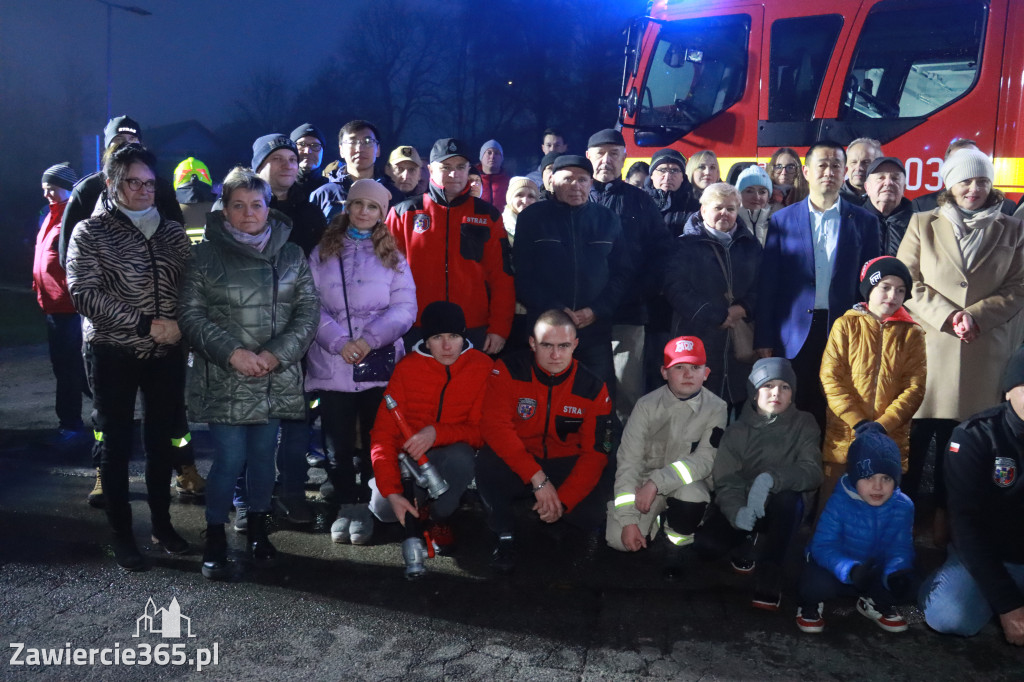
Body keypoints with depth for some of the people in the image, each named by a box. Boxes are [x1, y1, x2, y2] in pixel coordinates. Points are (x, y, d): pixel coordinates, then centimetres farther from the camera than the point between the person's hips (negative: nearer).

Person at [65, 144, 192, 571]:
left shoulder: (172, 232, 8)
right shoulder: (90, 233, -3)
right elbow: (84, 294, -13)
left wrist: (180, 324, -8)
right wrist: (146, 323, -19)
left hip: (166, 353, 3)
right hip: (113, 353, -3)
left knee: (161, 438, 10)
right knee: (116, 441, 6)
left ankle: (162, 523, 25)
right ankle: (121, 535, 17)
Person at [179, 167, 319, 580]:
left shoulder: (291, 255, 7)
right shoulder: (205, 255, 1)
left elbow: (308, 311, 3)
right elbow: (192, 314, -3)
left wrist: (277, 353, -10)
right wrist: (231, 352, -15)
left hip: (277, 378, 3)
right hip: (224, 379, -2)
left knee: (264, 454, 11)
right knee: (230, 458, -3)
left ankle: (258, 530, 29)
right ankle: (215, 541, 14)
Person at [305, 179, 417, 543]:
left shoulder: (392, 256, 9)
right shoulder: (322, 253, 8)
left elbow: (404, 308, -1)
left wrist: (370, 339, -15)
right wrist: (340, 342, -15)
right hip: (332, 365, 0)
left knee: (376, 440, 6)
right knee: (338, 441, 4)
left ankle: (365, 506, 19)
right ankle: (345, 505, 20)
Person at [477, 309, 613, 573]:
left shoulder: (593, 388, -9)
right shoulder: (508, 371, -15)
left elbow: (594, 452, -9)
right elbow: (495, 426, -26)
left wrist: (563, 499, -23)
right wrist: (537, 478, -33)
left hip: (566, 467, 1)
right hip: (516, 466, -1)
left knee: (595, 511, -25)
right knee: (487, 463, -33)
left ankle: (592, 531, 16)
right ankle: (504, 535, -7)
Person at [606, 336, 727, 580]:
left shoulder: (715, 409, -10)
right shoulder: (647, 405, -9)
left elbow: (705, 461, -18)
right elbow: (628, 460, -12)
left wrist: (657, 482, -29)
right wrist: (628, 519, -19)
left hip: (687, 484, -1)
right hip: (645, 483, 1)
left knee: (692, 495, -35)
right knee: (619, 539, -17)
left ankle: (676, 551, -5)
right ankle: (657, 520, 18)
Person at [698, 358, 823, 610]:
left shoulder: (804, 424, -5)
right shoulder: (736, 431, -4)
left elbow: (812, 472, -19)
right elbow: (725, 481, -13)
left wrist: (771, 478, -39)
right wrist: (737, 511, -36)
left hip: (779, 513, -2)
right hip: (742, 509, 2)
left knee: (786, 496, -36)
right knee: (706, 543, -26)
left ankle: (769, 576, -19)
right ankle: (753, 543, 9)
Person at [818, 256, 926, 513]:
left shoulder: (912, 333, 5)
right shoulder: (846, 325, 1)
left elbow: (915, 387, -2)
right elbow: (830, 378, -5)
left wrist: (883, 425, -14)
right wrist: (857, 422, -14)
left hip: (891, 440, 1)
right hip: (844, 436, -1)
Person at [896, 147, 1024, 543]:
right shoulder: (923, 224, 6)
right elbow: (908, 282, 0)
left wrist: (974, 315, -12)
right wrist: (948, 316, -12)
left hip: (985, 351, 1)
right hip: (929, 343, -1)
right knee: (915, 434, 0)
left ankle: (944, 514, 20)